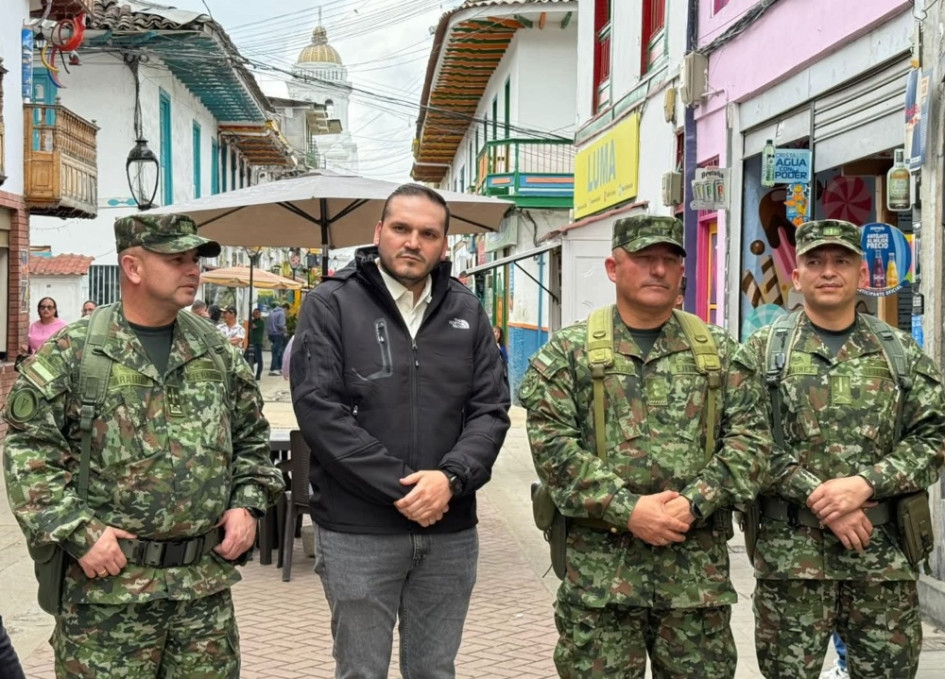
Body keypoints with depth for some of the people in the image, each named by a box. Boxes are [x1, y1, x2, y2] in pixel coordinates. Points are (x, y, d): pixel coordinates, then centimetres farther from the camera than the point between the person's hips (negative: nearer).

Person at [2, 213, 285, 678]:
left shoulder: (218, 353, 10)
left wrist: (247, 502, 5)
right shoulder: (73, 353, -5)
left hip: (207, 580, 4)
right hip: (109, 585, -4)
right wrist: (77, 531, -14)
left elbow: (252, 437, 19)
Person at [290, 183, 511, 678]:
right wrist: (400, 489, -17)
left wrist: (451, 477, -16)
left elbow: (491, 409, 3)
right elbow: (320, 411, -13)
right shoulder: (330, 305, -4)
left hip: (450, 531, 4)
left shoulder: (467, 312, 8)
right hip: (357, 532, -3)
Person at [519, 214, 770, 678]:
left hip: (698, 563, 2)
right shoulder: (569, 352, 2)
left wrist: (694, 503, -12)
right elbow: (552, 444, -7)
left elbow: (749, 438, 2)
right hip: (599, 562, -2)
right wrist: (627, 510, -16)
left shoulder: (720, 352, 9)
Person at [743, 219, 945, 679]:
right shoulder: (765, 349, 3)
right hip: (790, 550, -2)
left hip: (884, 550, 2)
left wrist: (864, 484, -13)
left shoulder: (901, 351, 9)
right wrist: (819, 498, -15)